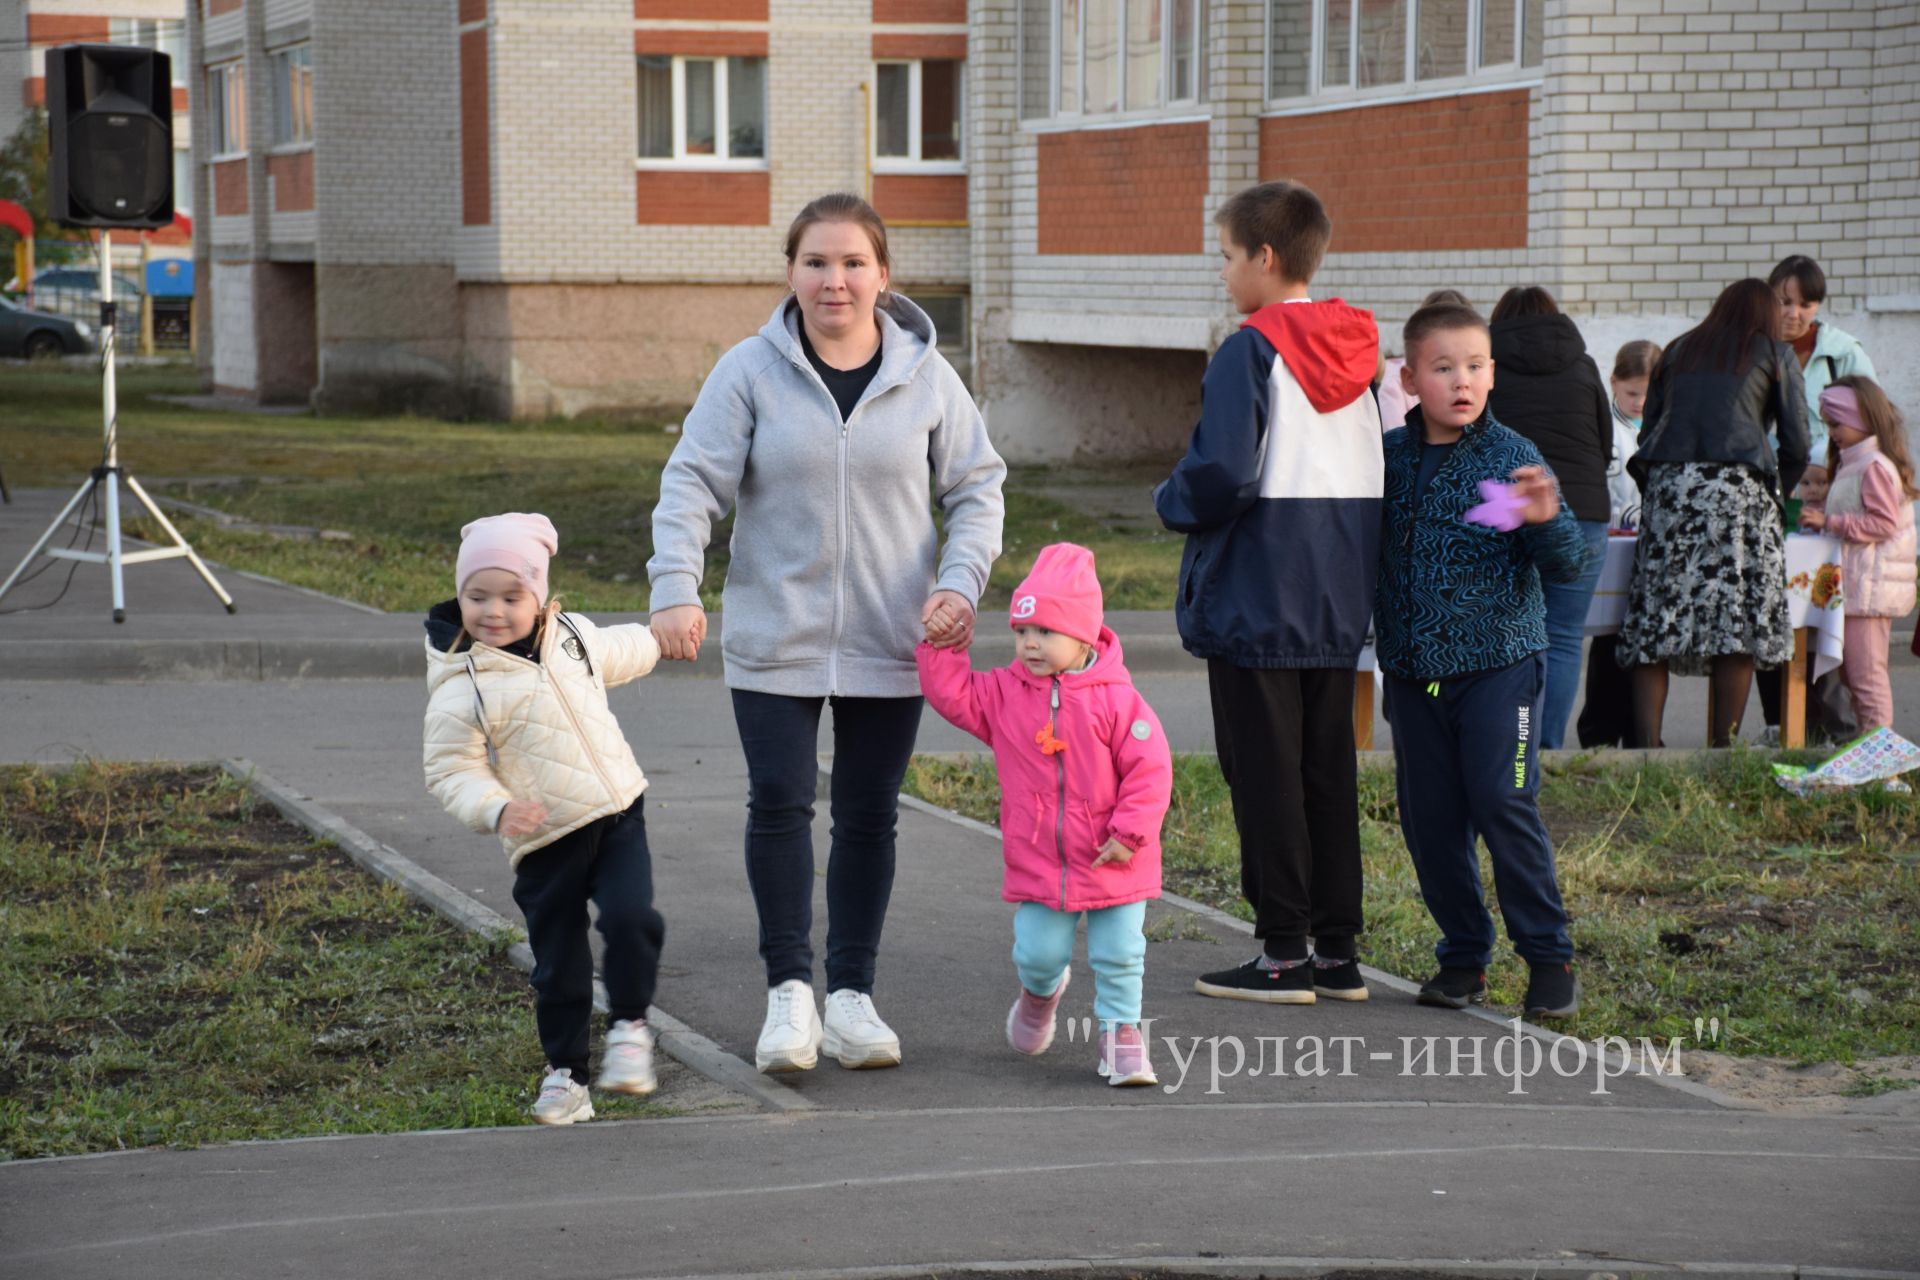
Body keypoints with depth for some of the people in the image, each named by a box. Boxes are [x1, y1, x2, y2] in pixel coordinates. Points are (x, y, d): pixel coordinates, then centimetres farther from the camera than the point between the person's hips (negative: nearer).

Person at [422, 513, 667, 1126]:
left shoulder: (574, 637, 5)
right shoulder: (461, 689, -11)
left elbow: (622, 651, 28)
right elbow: (450, 772, -9)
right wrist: (497, 809, -26)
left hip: (618, 814, 3)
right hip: (545, 842, -3)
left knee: (630, 918, -18)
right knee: (559, 965, 3)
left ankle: (629, 1027, 4)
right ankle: (565, 1071, 22)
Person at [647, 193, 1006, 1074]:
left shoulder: (925, 376, 0)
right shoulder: (749, 373, -5)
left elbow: (976, 487, 7)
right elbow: (692, 483, -8)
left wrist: (961, 580, -9)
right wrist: (677, 588, -21)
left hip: (889, 642, 2)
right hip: (774, 639, -2)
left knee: (869, 816, 8)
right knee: (779, 804, -7)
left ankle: (851, 994, 19)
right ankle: (789, 989, 7)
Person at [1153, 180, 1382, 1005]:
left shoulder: (1250, 353, -13)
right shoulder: (1357, 351, 10)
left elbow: (1223, 475, -22)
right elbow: (1381, 471, 15)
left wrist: (1172, 501, -3)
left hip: (1256, 604, -7)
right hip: (1339, 607, 7)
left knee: (1265, 775, -1)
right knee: (1330, 774, 11)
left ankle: (1283, 953, 1)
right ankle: (1338, 951, 13)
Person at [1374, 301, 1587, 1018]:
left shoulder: (1512, 459, -5)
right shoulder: (1389, 458, 4)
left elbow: (1569, 566, -7)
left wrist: (1547, 521, -27)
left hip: (1498, 666, -4)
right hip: (1412, 670, 4)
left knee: (1505, 805, -10)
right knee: (1429, 817, 6)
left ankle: (1549, 956, 1)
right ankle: (1464, 953, 20)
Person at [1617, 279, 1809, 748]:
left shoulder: (1677, 351, 26)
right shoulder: (1775, 355, 17)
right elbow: (1796, 446, 11)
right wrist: (1775, 496, 25)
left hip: (1667, 481, 3)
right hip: (1738, 484, -3)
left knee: (1655, 620, 0)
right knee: (1738, 616, -1)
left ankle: (1645, 743, -9)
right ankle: (1725, 743, -5)